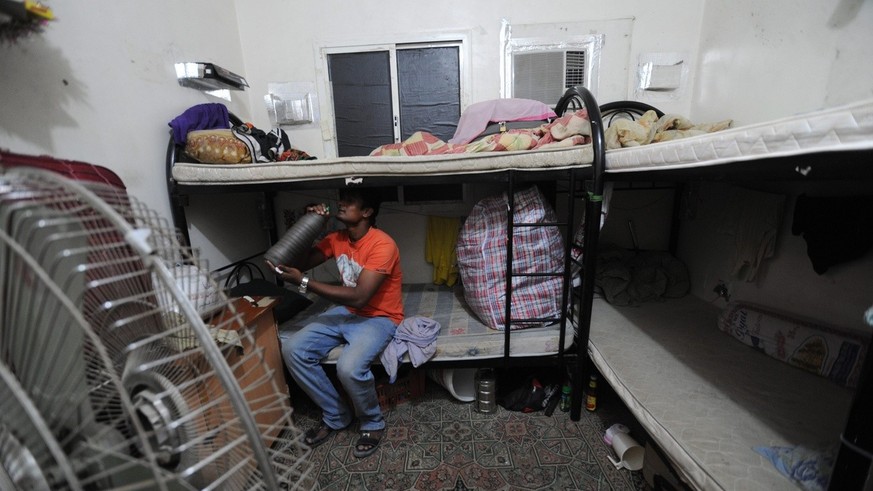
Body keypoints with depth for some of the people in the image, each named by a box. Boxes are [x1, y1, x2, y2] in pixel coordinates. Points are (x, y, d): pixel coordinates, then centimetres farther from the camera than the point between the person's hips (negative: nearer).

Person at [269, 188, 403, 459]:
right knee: (293, 349, -10)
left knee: (349, 367, -32)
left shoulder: (382, 245, -23)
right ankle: (336, 415, 10)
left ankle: (373, 423, 3)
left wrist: (303, 282, -29)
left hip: (378, 317, -7)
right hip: (345, 312, 7)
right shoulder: (336, 239, 2)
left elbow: (359, 297, -29)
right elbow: (301, 262, 4)